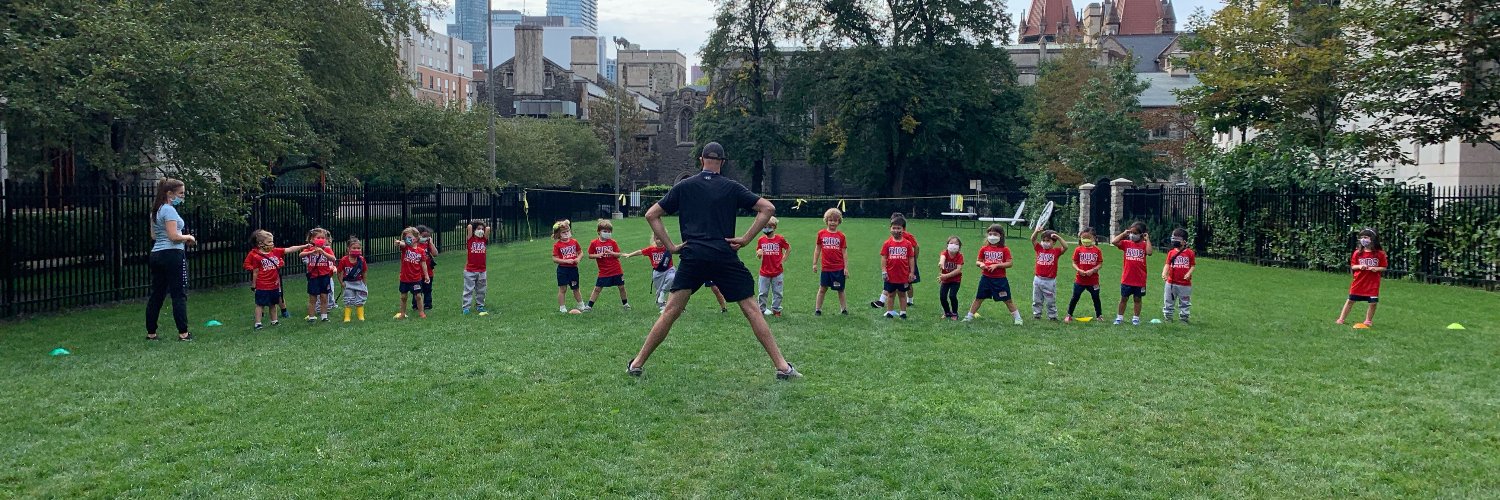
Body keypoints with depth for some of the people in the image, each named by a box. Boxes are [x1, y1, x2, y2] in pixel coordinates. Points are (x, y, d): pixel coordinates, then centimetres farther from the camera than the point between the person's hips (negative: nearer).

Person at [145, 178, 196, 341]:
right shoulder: (169, 210, -13)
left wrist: (183, 239, 15)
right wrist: (188, 237, -1)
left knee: (157, 295, 12)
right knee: (179, 295, -5)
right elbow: (173, 236, -20)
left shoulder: (156, 210, 16)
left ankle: (151, 333, 15)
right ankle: (183, 333, -6)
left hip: (156, 254, 9)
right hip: (172, 254, -9)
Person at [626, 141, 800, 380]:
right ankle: (782, 366, 2)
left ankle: (637, 363, 8)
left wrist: (670, 246, 7)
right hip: (725, 258, -1)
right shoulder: (732, 187, 7)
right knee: (751, 309, 3)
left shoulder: (684, 186, 10)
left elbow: (651, 214, 10)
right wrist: (746, 239, 1)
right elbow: (768, 208, 2)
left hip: (692, 256, 1)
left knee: (671, 311, 6)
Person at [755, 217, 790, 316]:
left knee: (777, 293, 6)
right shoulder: (761, 240, 1)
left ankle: (776, 310, 17)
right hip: (764, 272, 1)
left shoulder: (780, 239, -4)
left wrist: (785, 257, 1)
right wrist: (759, 253, -13)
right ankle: (762, 310, 17)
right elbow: (758, 255, 9)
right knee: (762, 293, 5)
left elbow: (788, 247, 11)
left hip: (777, 272, -1)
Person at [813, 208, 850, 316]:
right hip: (825, 267, 0)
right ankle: (817, 309, 14)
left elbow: (844, 252, 1)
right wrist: (815, 263, 5)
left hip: (839, 268, 0)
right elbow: (817, 249, 8)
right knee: (822, 289, 6)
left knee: (840, 290, 9)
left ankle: (844, 309, 19)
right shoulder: (821, 233, 1)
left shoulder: (841, 236, 0)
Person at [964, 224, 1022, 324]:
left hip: (1000, 279, -2)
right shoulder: (984, 249, 4)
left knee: (1008, 300, 4)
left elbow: (1010, 263, -9)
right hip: (986, 278, 2)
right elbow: (977, 261, 10)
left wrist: (996, 265, -17)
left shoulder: (1005, 249, -4)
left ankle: (1017, 318, 14)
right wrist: (980, 264, -13)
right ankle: (969, 316, 16)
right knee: (979, 298, 8)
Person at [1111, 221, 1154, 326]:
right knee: (1123, 298, 9)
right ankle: (1119, 317, 17)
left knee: (1138, 299, 11)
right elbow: (1113, 242, -13)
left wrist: (1147, 239, -16)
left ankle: (1136, 318, 22)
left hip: (1140, 279, -1)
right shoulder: (1126, 243, 0)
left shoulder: (1144, 244, -2)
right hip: (1126, 278, 1)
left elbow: (1149, 253, -22)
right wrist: (1123, 233, -9)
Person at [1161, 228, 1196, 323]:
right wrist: (1164, 273, -17)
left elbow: (1193, 265, 0)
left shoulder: (1190, 253, -3)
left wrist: (1189, 273, -16)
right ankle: (1168, 317, 20)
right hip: (1171, 283, 2)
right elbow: (1167, 264, -1)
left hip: (1185, 284, -2)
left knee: (1184, 302, 9)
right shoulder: (1171, 252, 1)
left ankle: (1184, 318, 19)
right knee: (1168, 301, 9)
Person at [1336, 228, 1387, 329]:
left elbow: (1384, 267, 1)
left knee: (1373, 302, 1)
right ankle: (1341, 319, 12)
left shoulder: (1380, 253, -5)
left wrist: (1376, 269, -18)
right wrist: (1359, 266, -15)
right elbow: (1352, 266, 5)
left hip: (1373, 283, -1)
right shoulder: (1358, 252, -2)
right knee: (1351, 300, 6)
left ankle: (1368, 321, 19)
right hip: (1359, 282, 1)